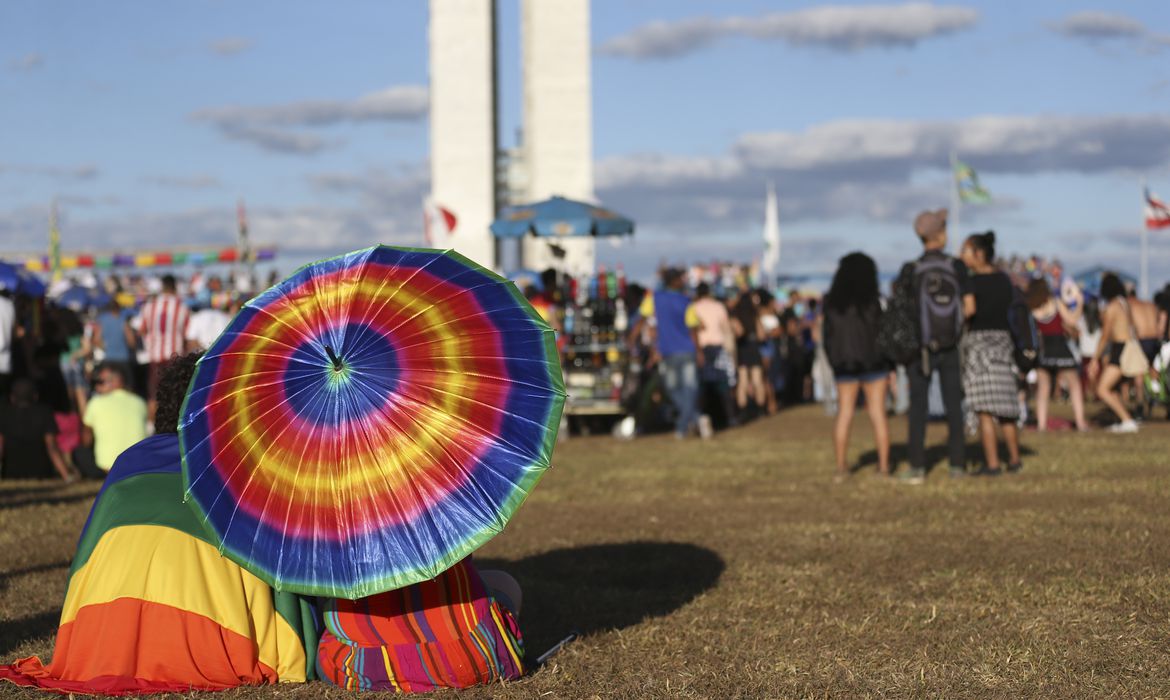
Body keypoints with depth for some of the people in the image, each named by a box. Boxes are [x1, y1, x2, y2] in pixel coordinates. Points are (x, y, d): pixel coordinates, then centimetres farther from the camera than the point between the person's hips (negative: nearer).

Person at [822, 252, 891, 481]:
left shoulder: (832, 302, 0)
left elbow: (828, 335, 3)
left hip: (843, 364, 3)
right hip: (873, 361, -3)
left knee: (844, 414, 7)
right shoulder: (872, 300, -10)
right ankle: (883, 466, 2)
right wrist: (891, 366, 1)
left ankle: (840, 467, 4)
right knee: (878, 414, 3)